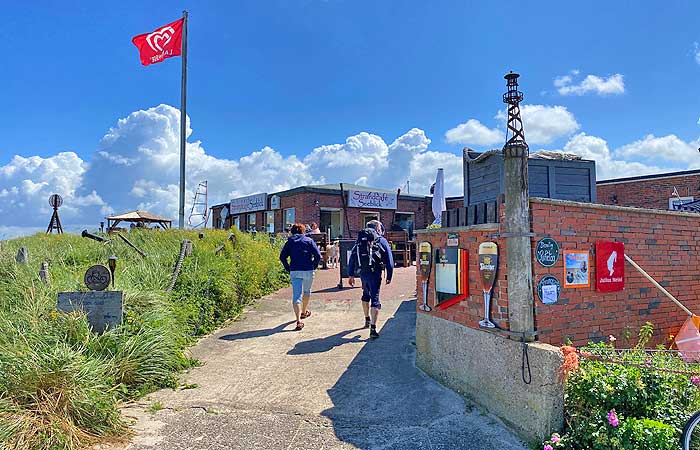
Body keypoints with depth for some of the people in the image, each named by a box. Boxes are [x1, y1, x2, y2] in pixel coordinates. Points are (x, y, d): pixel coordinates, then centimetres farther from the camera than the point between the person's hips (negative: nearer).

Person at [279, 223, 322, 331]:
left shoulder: (290, 242, 10)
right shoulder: (309, 240, 6)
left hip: (294, 272, 0)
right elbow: (318, 255, -4)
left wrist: (288, 268, 6)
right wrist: (314, 266, 7)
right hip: (308, 271, 0)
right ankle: (304, 312, 42)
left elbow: (282, 257, 0)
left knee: (296, 296, -3)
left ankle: (299, 321, -16)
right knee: (307, 291, 25)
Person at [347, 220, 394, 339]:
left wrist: (350, 275, 9)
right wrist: (389, 276, 6)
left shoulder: (360, 239, 15)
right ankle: (373, 329, -10)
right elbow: (389, 260, 1)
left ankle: (367, 319, 42)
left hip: (363, 272, 4)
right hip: (375, 273, -4)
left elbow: (352, 257, 9)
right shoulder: (382, 240, 4)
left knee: (366, 294, 26)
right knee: (375, 299, -3)